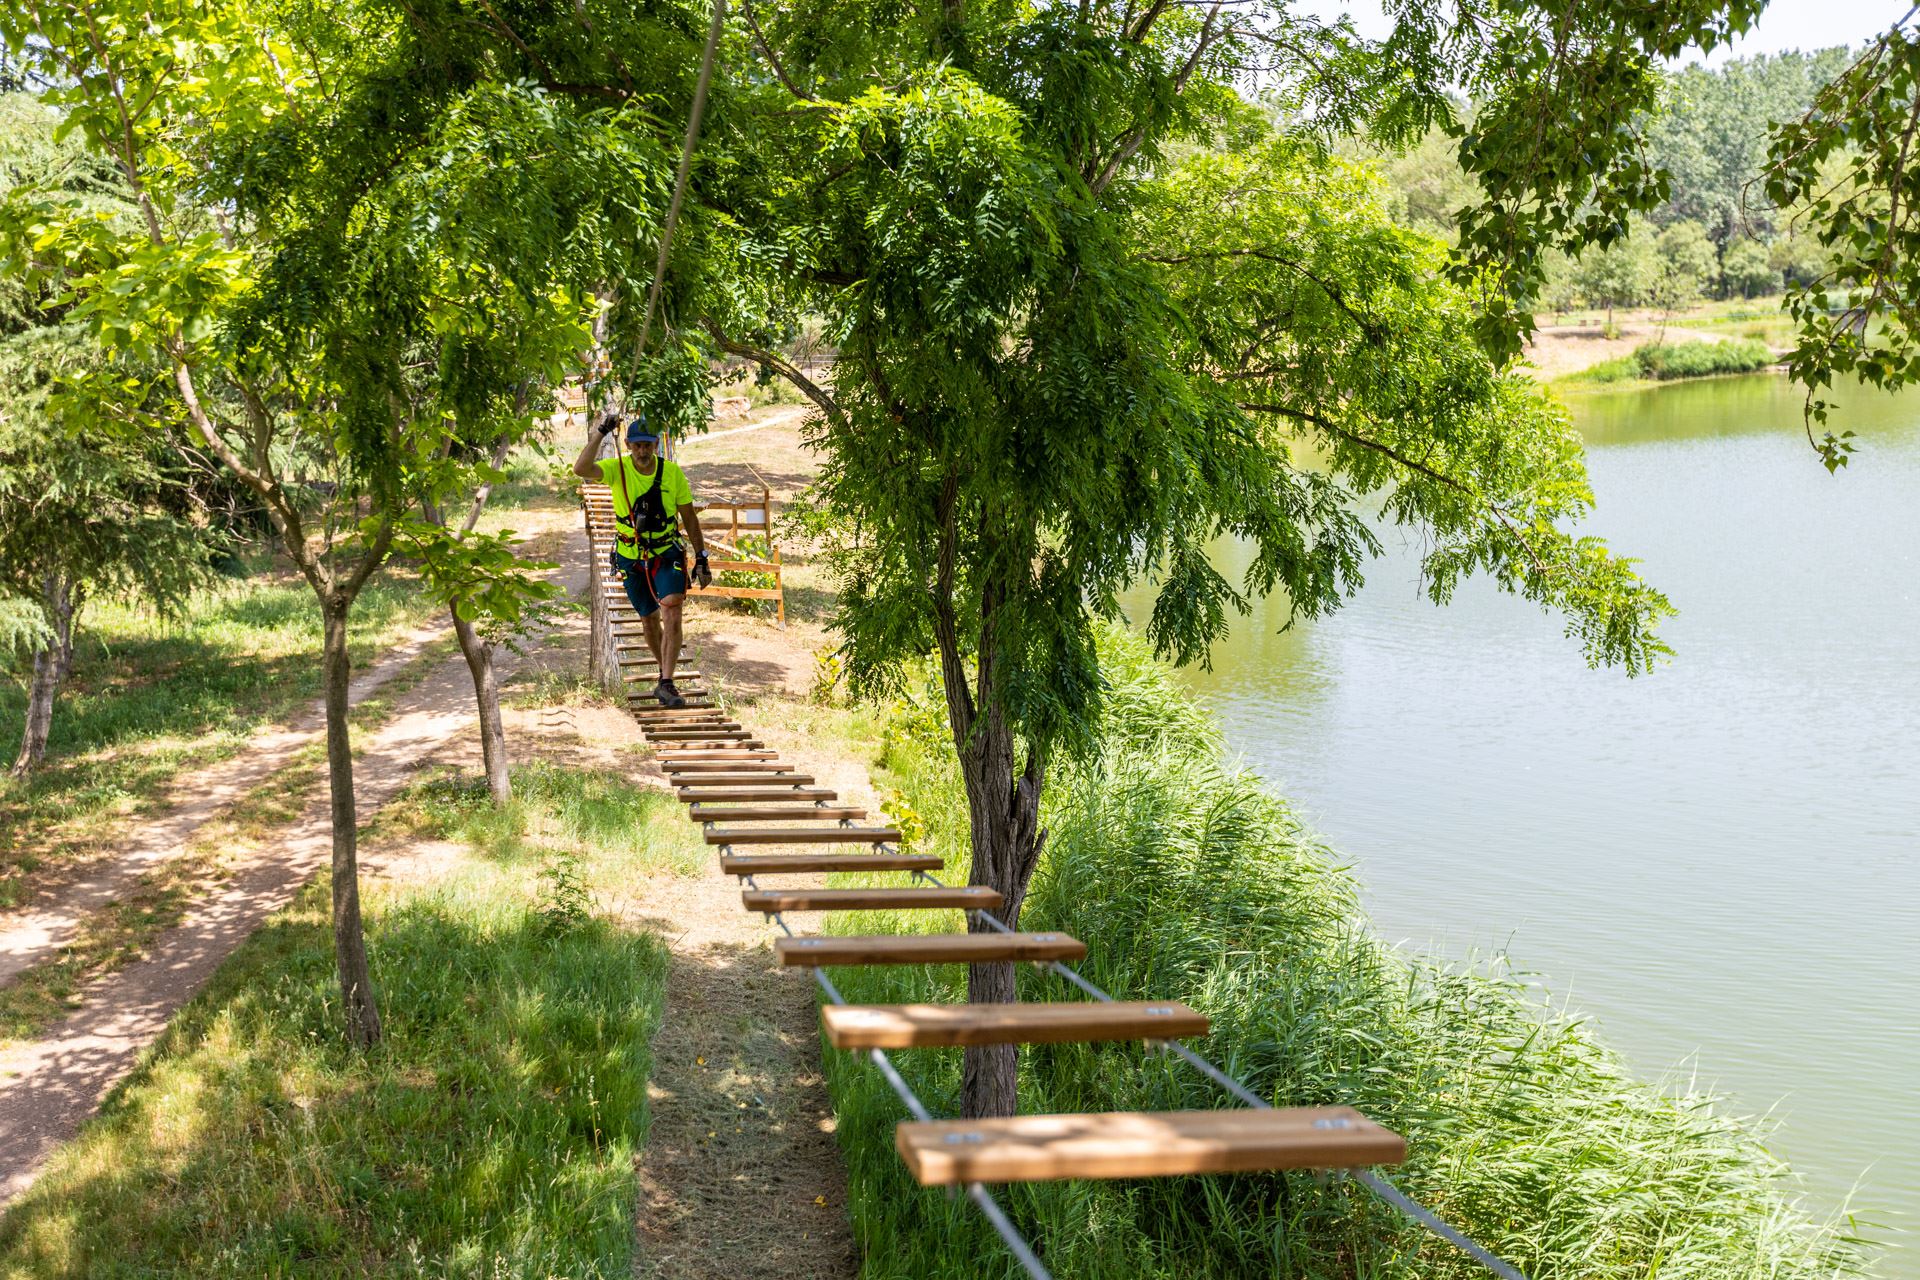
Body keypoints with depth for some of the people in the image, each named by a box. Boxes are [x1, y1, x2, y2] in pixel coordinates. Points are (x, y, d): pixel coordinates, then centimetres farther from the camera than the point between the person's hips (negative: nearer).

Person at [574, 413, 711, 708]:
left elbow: (689, 517, -2)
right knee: (649, 620, 13)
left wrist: (701, 559, -3)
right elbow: (581, 469, -32)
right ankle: (665, 673, 36)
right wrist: (599, 434, -35)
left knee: (671, 612, -20)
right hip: (631, 558, 1)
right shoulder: (617, 469, -13)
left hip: (667, 554, -1)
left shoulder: (672, 471, -10)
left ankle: (666, 684, -20)